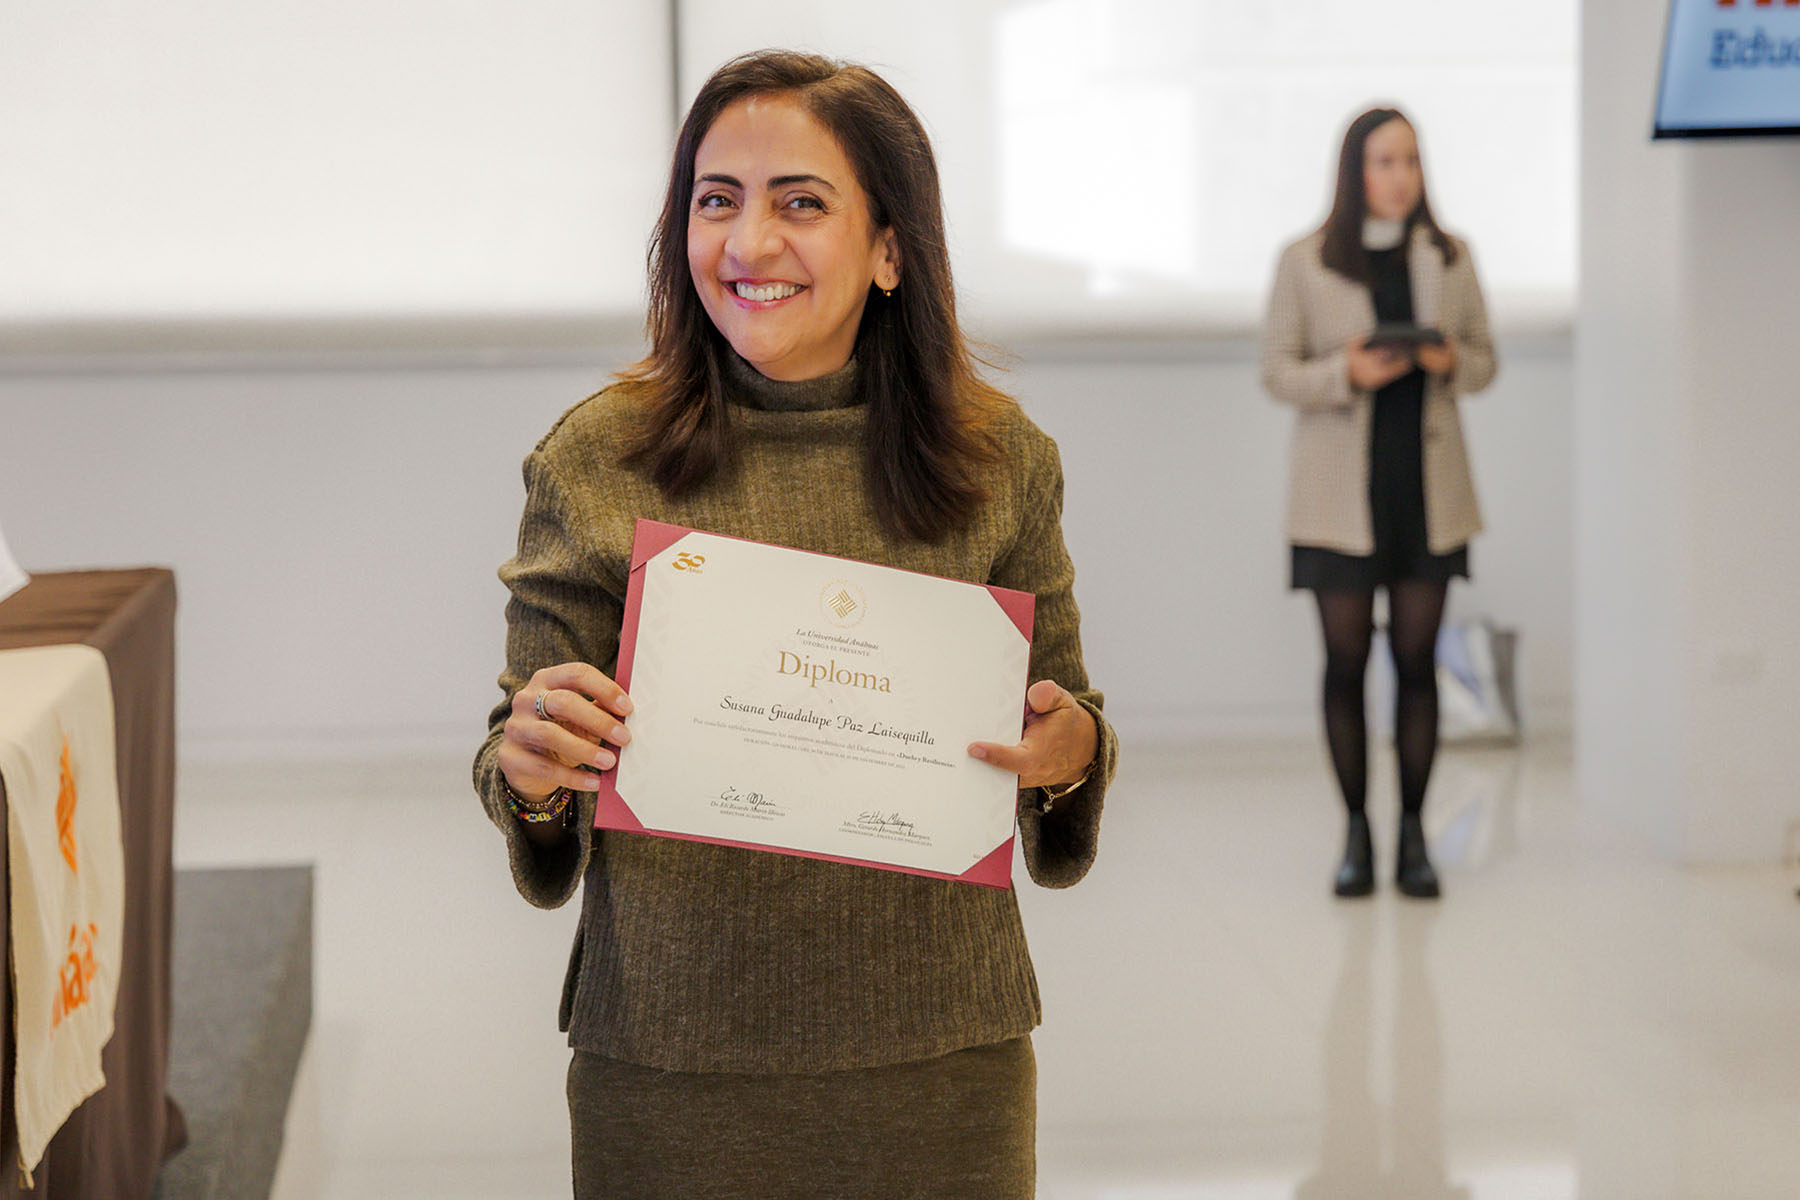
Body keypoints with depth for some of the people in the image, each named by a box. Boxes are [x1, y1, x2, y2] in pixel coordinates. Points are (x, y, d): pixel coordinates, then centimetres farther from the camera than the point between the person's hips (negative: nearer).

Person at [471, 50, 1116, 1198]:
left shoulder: (1000, 460, 0)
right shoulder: (595, 461, -4)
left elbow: (1070, 716, 9)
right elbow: (529, 757, 3)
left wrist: (1071, 755, -13)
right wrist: (527, 770, -20)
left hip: (937, 1060, 1)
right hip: (671, 1064, -1)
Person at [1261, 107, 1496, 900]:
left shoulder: (1449, 258, 6)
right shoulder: (1305, 263, -1)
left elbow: (1485, 359, 11)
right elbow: (1276, 372, -1)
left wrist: (1451, 363, -12)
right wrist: (1348, 373, -19)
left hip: (1428, 485, 2)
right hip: (1341, 491, -2)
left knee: (1417, 658, 2)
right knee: (1346, 661, 0)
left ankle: (1413, 835, 9)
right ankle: (1356, 834, 11)